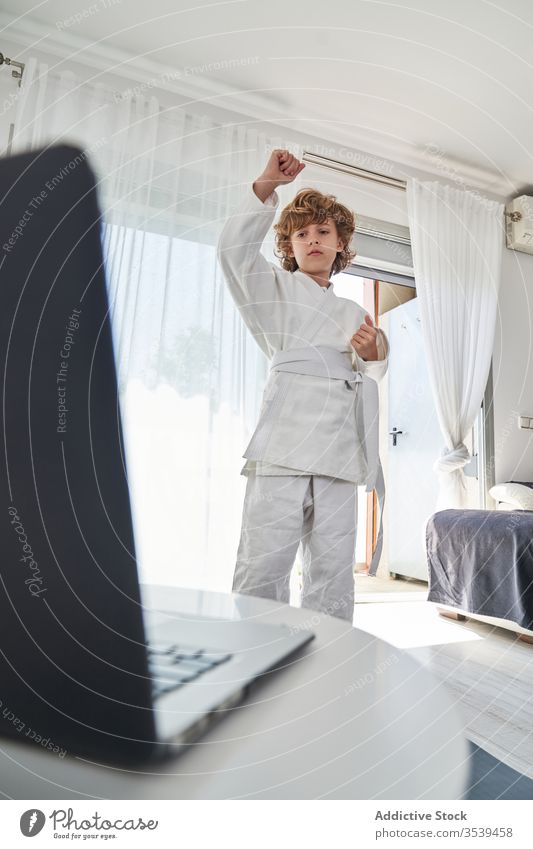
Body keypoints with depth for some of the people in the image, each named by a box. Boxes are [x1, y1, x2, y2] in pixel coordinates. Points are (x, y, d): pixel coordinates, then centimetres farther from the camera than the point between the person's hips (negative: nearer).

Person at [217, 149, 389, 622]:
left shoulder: (355, 314, 27)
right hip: (282, 449, -4)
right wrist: (267, 186, -8)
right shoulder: (275, 289, 16)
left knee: (334, 583, 4)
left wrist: (373, 356, 5)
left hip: (339, 456, 4)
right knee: (261, 578, -8)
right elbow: (235, 248, -2)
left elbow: (371, 379, 25)